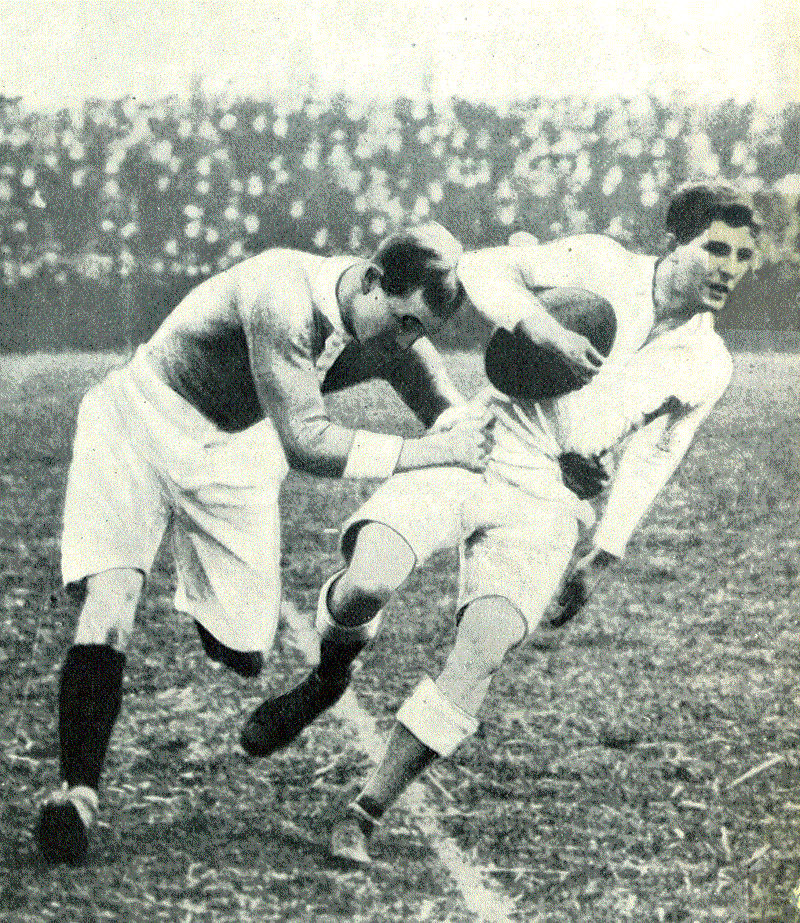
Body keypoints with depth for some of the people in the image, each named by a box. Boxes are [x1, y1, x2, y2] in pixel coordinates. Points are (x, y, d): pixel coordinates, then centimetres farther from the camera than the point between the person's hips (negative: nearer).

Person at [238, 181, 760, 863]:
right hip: (473, 451, -2)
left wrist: (604, 558, 13)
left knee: (485, 651, -19)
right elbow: (484, 269, -4)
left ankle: (366, 815, -7)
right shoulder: (598, 264, 1)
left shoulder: (707, 368, 9)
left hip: (546, 504, 2)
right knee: (366, 583, -27)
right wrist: (544, 330, -20)